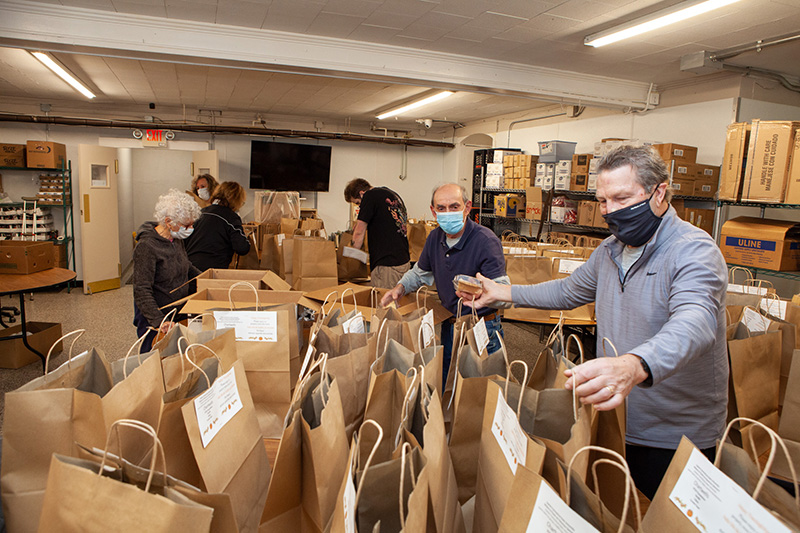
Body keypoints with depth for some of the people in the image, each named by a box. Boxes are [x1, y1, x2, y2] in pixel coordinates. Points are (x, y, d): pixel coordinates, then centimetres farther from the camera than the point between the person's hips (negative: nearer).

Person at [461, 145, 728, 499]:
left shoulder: (693, 250, -20)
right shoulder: (610, 250, 5)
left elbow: (694, 321, -39)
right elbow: (568, 291, 21)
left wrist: (633, 367, -58)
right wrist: (503, 292, 16)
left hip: (676, 438, -6)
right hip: (617, 422, 6)